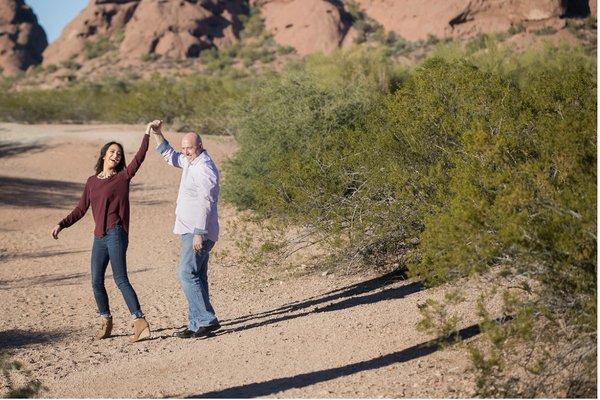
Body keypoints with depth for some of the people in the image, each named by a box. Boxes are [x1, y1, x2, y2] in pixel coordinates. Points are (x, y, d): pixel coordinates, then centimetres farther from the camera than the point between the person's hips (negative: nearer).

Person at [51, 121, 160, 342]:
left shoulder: (123, 177, 1)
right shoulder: (92, 181, 13)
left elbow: (139, 158, -12)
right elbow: (81, 209, 17)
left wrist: (147, 134, -19)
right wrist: (61, 224, 8)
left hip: (116, 233, -6)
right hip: (99, 237, 6)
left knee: (120, 279, -12)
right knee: (96, 282, 6)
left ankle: (140, 321, -12)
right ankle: (105, 321, 20)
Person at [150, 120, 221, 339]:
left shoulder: (204, 168, -16)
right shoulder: (190, 161, 15)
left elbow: (205, 203, -22)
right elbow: (170, 156, 32)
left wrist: (199, 233, -26)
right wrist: (158, 135, 18)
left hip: (198, 232, -10)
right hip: (191, 230, 10)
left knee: (187, 274, -15)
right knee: (196, 276, 10)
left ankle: (207, 320, -15)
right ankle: (197, 325, 14)